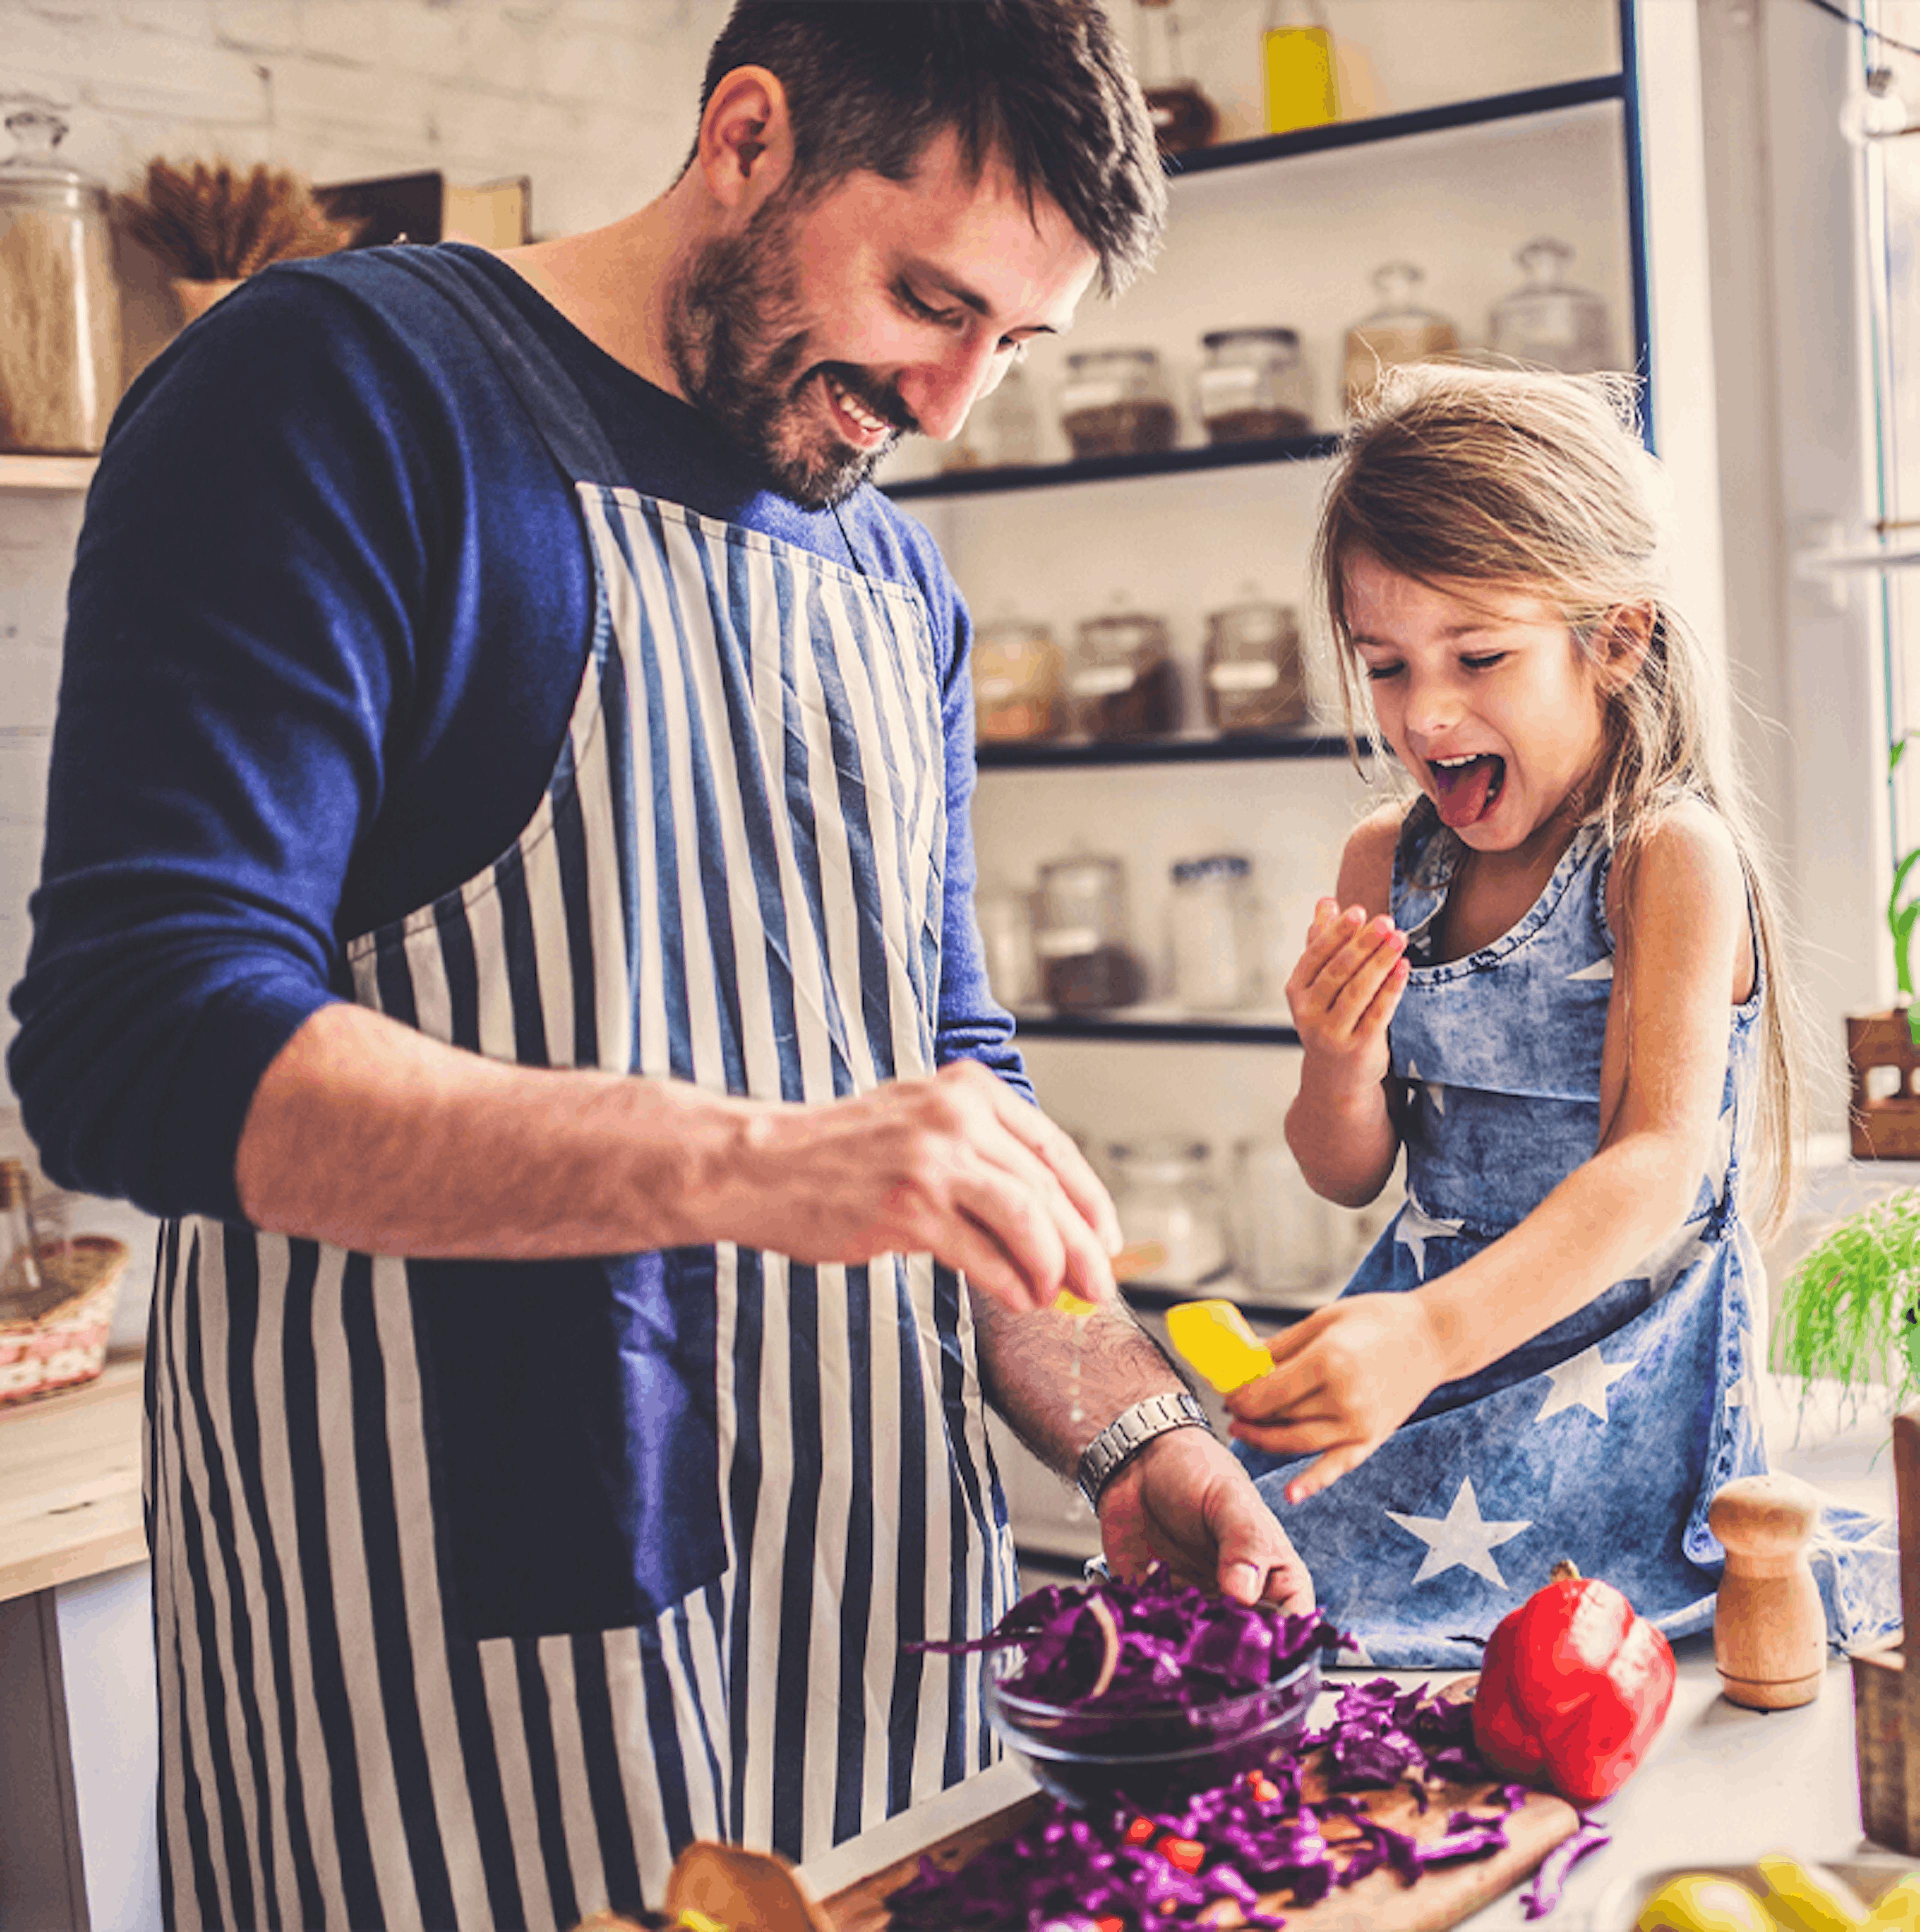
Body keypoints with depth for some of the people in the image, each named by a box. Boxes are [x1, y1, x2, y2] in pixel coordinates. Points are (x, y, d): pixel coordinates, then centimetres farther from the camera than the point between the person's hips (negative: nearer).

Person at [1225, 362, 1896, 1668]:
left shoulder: (1674, 858, -12)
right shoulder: (1388, 865, 6)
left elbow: (1657, 1169, -24)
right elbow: (1351, 1179, 10)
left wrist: (1432, 1336, -39)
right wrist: (1340, 1072, -14)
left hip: (1619, 1380, -6)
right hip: (1432, 1336, 6)